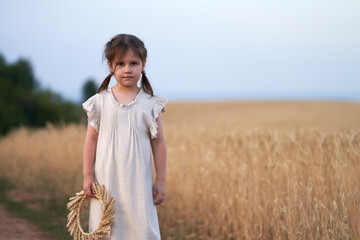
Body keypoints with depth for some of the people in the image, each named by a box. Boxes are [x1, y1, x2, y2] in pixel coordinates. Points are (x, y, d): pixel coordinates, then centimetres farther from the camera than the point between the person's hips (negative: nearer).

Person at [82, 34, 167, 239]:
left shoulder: (150, 104, 0)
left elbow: (158, 143, 2)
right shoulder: (100, 102, 0)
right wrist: (87, 176, 1)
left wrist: (161, 180, 1)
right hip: (107, 181, 0)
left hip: (138, 182, 0)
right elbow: (91, 139, 4)